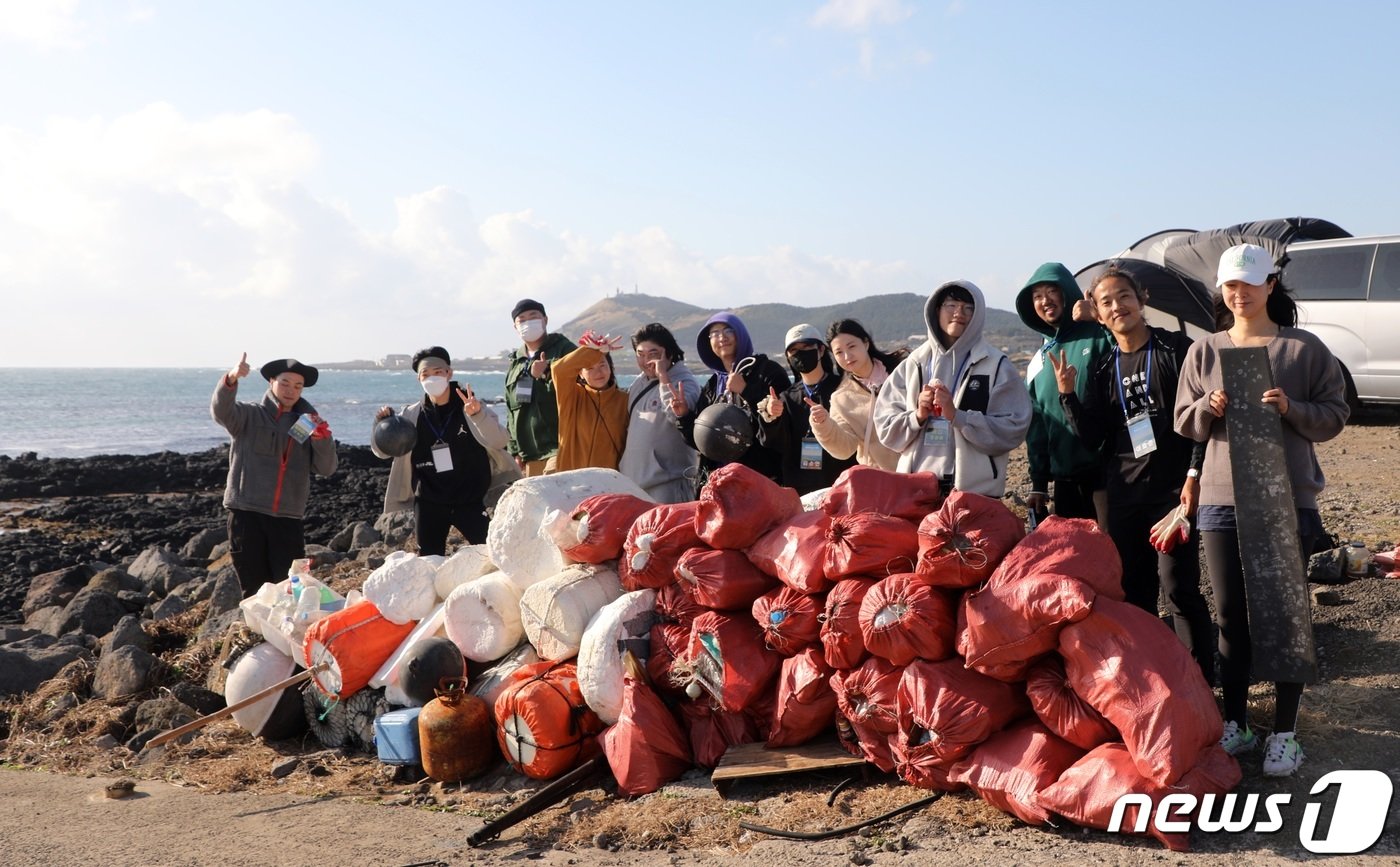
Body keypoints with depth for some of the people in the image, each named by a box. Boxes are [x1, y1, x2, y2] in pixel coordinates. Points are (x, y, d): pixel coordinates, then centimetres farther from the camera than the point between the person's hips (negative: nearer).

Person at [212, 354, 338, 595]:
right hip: (247, 514, -2)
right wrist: (231, 379, -36)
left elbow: (326, 468, 6)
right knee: (254, 590, 3)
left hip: (289, 519, 2)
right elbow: (221, 410, -16)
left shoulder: (305, 425, 15)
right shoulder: (249, 415, 6)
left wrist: (322, 438, -12)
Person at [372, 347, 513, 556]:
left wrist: (478, 415, -34)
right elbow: (382, 451, 8)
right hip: (429, 503, 2)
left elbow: (499, 442, -17)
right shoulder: (412, 415, 2)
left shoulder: (471, 407, -5)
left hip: (469, 500, -2)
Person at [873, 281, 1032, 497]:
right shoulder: (912, 365, 9)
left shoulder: (996, 366, 2)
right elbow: (886, 428, 9)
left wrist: (957, 415, -16)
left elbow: (1012, 430, -7)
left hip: (976, 490, -2)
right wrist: (918, 416, -10)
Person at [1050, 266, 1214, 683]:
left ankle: (1201, 681, 3)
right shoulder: (1102, 369, 12)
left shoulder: (1176, 349, -1)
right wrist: (1067, 395, -7)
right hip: (1124, 493, 5)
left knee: (1178, 588, -6)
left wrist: (1195, 474, -12)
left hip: (1174, 488, -5)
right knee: (1131, 591, 9)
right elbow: (1091, 438, 7)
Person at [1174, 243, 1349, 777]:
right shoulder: (1204, 352, 7)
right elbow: (1184, 423, 10)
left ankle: (1285, 733, 11)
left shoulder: (1305, 349, -1)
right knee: (1230, 615, 9)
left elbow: (1335, 416, -1)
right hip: (1221, 500, 3)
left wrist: (1292, 408, -18)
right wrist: (1207, 408, -11)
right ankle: (1235, 724, 20)